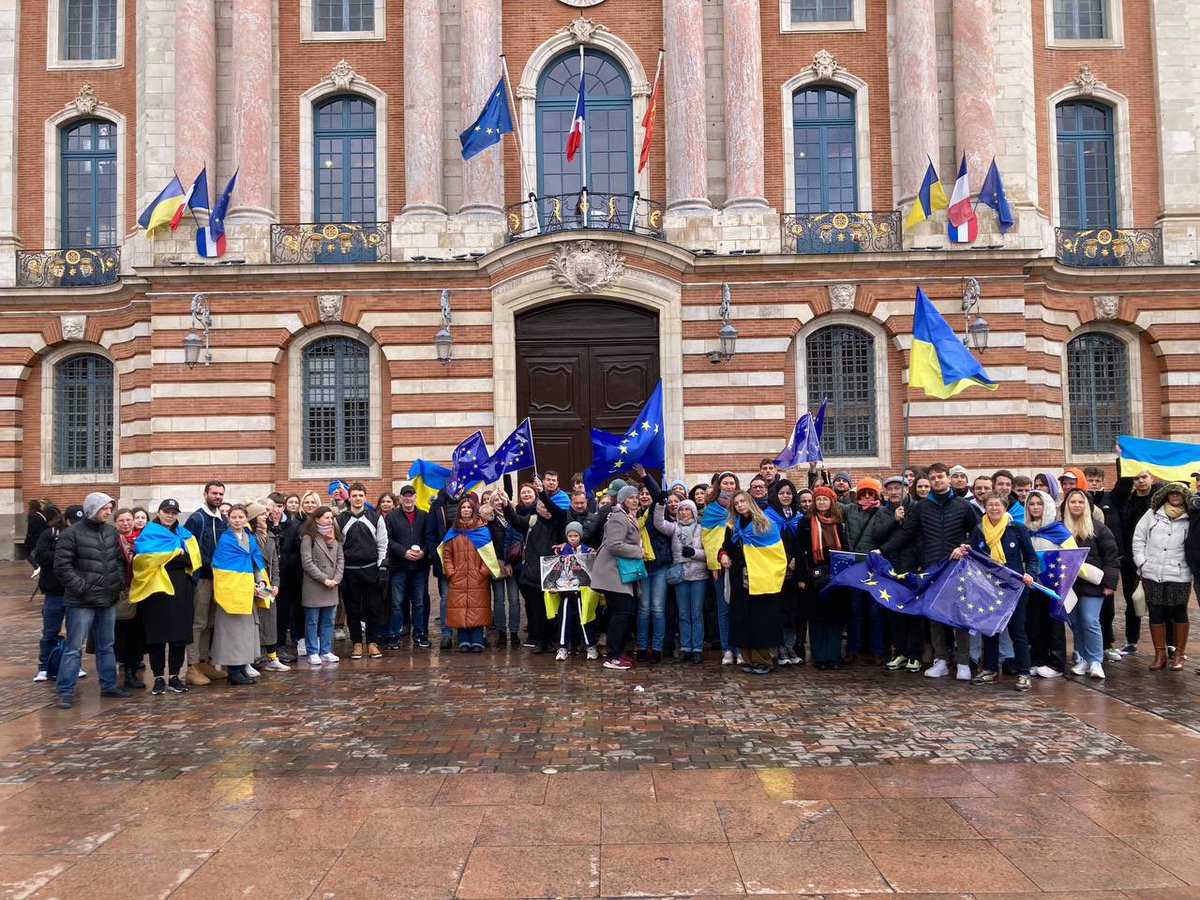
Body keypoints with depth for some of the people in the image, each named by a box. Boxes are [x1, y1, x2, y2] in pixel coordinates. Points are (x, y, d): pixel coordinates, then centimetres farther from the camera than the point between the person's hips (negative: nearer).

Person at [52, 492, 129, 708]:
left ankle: (109, 685, 25)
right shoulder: (71, 534, -10)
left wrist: (120, 582, 6)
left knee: (106, 646, 15)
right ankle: (65, 692, 6)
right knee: (74, 648, -1)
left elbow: (120, 560, 18)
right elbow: (62, 566, -14)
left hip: (108, 601, 6)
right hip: (81, 603, -6)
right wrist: (81, 587, -17)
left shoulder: (111, 532, 9)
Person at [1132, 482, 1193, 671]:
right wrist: (1141, 563, 2)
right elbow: (1138, 538, 8)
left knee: (1179, 613, 7)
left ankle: (1179, 655, 18)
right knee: (1156, 614, 6)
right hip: (1152, 574, 2)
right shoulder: (1153, 514, 6)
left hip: (1179, 575, -2)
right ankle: (1160, 655, 15)